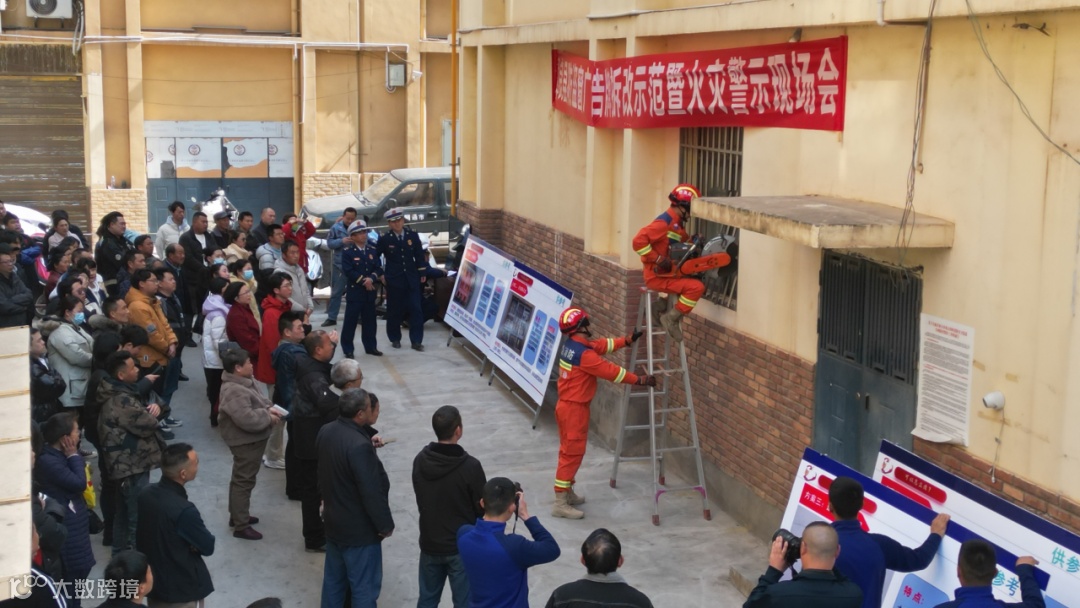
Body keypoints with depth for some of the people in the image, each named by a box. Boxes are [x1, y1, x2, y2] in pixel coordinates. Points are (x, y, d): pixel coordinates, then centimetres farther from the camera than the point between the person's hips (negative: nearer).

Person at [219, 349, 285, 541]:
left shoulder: (245, 381, 5)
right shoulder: (234, 391, -28)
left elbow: (260, 399, 17)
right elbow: (247, 419, -34)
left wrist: (269, 409, -3)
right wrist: (268, 417, -20)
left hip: (251, 439, 11)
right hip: (245, 441, -11)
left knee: (241, 479, 22)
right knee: (244, 482, -2)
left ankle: (237, 516, 37)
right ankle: (241, 526, 7)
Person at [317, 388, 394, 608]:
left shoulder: (326, 432, -3)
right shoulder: (359, 446, -30)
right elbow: (372, 492, -26)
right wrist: (385, 525, -13)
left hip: (333, 522, 8)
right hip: (360, 530, -8)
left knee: (333, 579, 20)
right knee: (364, 588, 5)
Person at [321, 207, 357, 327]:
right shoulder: (336, 227, -1)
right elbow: (329, 243, -3)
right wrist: (341, 241, -19)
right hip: (339, 264, -1)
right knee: (336, 292, 4)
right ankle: (331, 317, 9)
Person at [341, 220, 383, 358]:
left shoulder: (373, 250, 10)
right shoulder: (347, 252, -5)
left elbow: (379, 268, 5)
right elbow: (348, 271, -13)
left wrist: (371, 279, -14)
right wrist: (363, 281, -15)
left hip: (370, 291, 5)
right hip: (354, 291, -5)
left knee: (370, 321, 11)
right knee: (350, 321, -2)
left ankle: (371, 347, 20)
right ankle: (348, 349, 4)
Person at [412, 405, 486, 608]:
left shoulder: (420, 461, -7)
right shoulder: (470, 466, -23)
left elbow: (420, 501, 6)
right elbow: (483, 508, -13)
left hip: (430, 544, 5)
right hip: (462, 546, -5)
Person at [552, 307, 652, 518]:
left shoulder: (572, 345, 5)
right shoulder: (583, 354, -24)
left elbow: (602, 345, 14)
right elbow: (611, 371, -20)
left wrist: (627, 340, 11)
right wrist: (640, 380, -12)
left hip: (567, 405, 10)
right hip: (574, 408, -10)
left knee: (569, 450, 20)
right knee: (572, 453, -6)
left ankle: (567, 493, 31)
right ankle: (560, 504, -5)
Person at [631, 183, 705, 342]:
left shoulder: (677, 223, 11)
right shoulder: (664, 222, -18)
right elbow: (639, 241, -26)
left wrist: (694, 241, 3)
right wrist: (659, 260, -24)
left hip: (668, 273, 9)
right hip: (657, 277, -9)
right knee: (697, 287, -19)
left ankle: (663, 306, 12)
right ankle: (671, 318, -11)